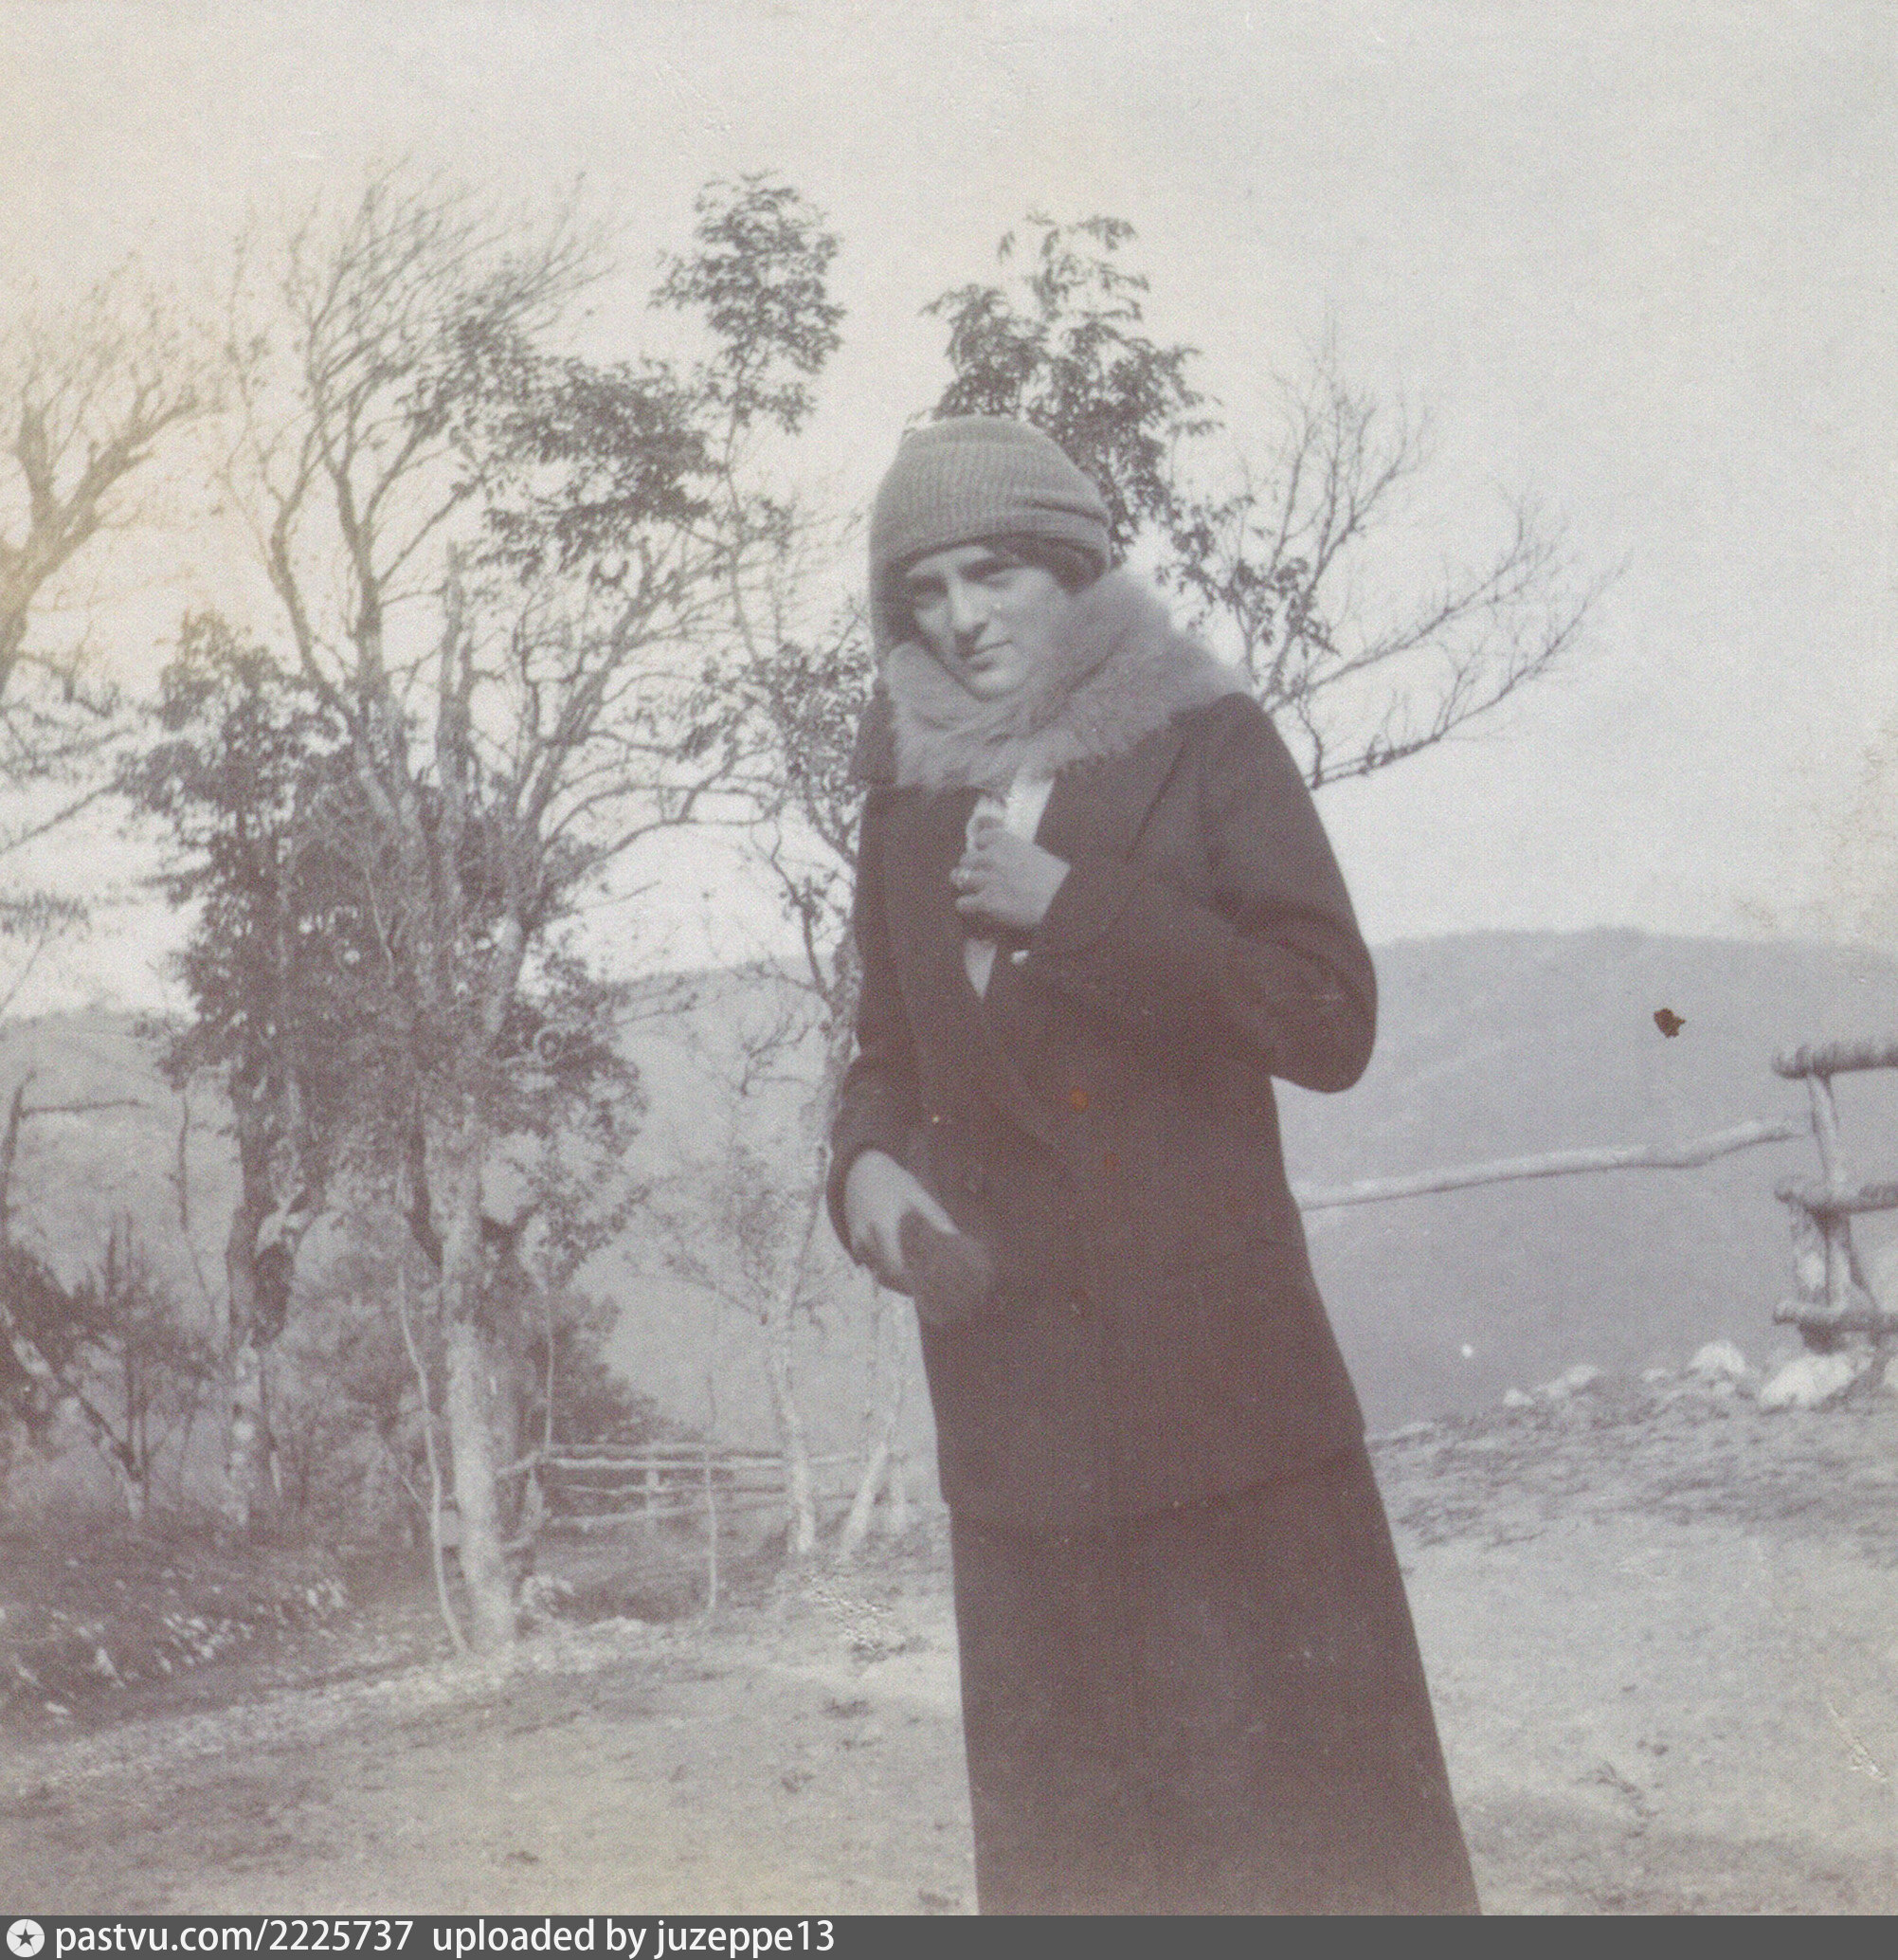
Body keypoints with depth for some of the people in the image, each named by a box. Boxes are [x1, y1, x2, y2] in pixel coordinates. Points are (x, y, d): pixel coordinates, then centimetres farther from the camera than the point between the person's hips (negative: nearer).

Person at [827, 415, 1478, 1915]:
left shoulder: (1205, 745, 3)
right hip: (1011, 1381, 4)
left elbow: (1329, 1019, -7)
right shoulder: (911, 799, 14)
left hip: (1219, 1367, -3)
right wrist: (867, 1160, 0)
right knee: (1062, 1829, 7)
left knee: (1315, 1789, -2)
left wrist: (1071, 905, -12)